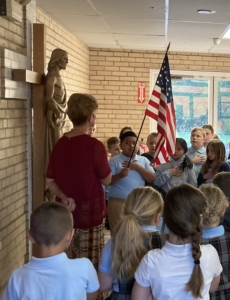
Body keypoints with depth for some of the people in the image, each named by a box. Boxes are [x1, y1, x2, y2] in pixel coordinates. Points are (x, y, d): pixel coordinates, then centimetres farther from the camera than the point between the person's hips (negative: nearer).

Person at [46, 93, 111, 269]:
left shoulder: (60, 144, 2)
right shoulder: (94, 146, -16)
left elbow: (50, 180, 5)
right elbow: (107, 180, -5)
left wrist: (64, 198, -7)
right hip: (90, 215, -6)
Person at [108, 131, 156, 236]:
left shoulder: (143, 160, 10)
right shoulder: (114, 161, -2)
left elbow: (152, 178, 1)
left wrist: (137, 167, -9)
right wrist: (120, 175, -25)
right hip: (118, 202, -4)